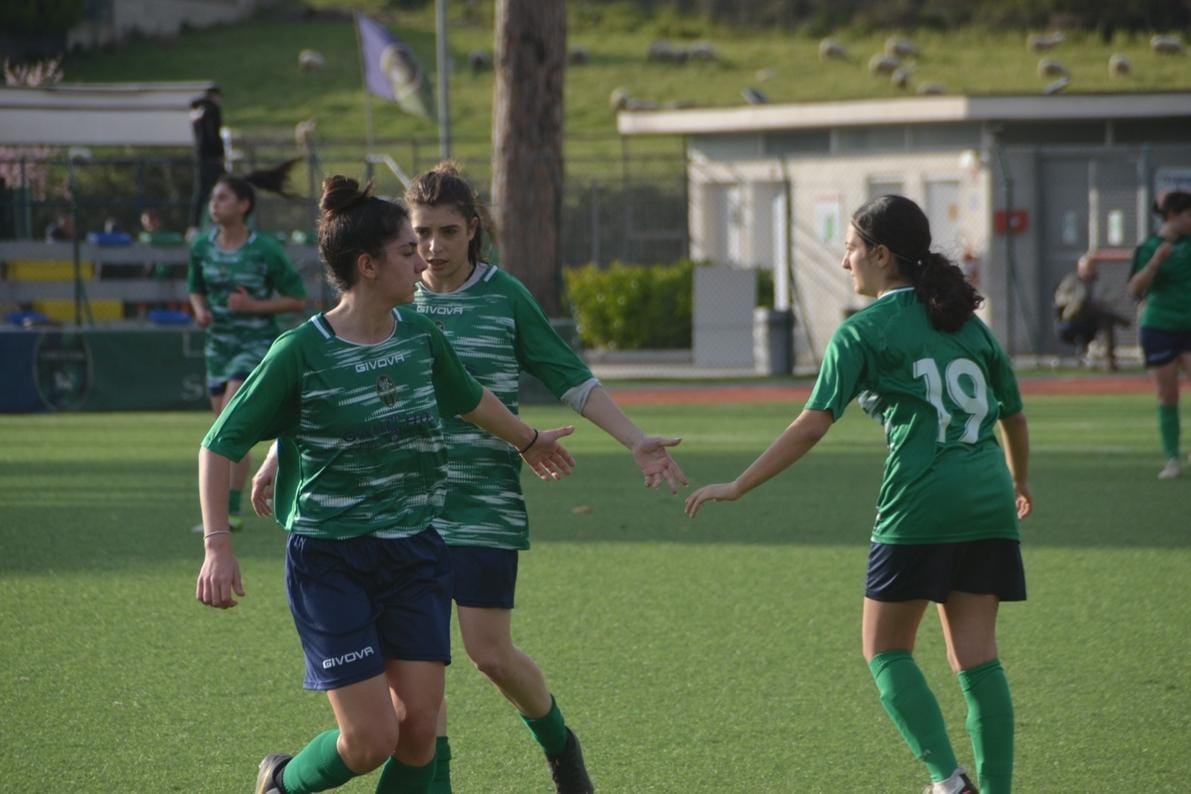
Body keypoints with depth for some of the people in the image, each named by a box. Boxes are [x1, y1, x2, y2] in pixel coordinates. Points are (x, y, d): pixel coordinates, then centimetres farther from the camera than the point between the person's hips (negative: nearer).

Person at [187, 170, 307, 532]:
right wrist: (200, 310, -5)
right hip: (219, 346, 6)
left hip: (257, 345, -6)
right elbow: (196, 289, 17)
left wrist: (253, 305, -19)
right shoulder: (202, 248, 1)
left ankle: (228, 511, -19)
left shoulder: (266, 251, -13)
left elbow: (297, 299, -7)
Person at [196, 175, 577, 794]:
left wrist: (527, 439, 42)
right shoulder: (302, 352, -14)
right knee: (371, 739, -10)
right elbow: (220, 445, -9)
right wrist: (217, 547, -18)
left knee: (418, 727, -3)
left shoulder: (420, 337, 3)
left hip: (414, 555, 5)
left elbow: (469, 399, 26)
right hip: (330, 560, -5)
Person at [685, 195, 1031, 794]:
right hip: (988, 504, 5)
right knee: (976, 660, 6)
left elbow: (812, 425, -8)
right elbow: (1013, 415, 23)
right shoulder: (968, 322, 16)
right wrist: (1019, 482, 42)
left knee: (885, 649, 7)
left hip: (921, 504, -5)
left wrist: (737, 487, -4)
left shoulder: (866, 330, -1)